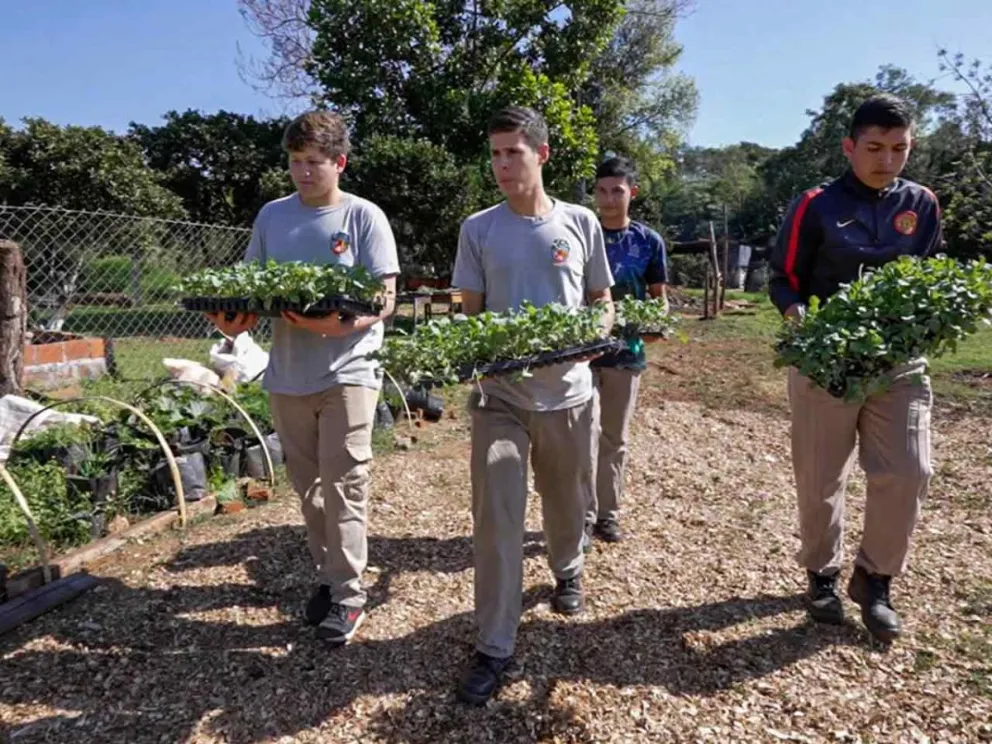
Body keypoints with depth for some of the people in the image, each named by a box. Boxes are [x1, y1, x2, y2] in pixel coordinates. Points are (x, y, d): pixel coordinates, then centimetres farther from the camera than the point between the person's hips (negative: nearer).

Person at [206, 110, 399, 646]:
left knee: (342, 485, -3)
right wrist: (235, 319, -10)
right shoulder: (272, 216, 10)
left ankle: (348, 593, 11)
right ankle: (327, 575, 30)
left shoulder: (364, 217, -3)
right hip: (287, 374, 5)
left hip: (347, 371, -4)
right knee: (308, 485, 13)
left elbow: (386, 298, -7)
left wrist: (346, 324, -27)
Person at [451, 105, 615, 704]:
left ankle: (568, 571, 50)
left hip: (568, 391, 1)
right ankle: (495, 647, 9)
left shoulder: (581, 223, 3)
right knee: (495, 517, -4)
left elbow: (603, 302, 10)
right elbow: (470, 313, 6)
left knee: (568, 503, 17)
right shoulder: (478, 229, 2)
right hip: (499, 393, -1)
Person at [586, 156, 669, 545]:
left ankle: (608, 514, 24)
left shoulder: (649, 242, 3)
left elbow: (658, 295, 9)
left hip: (626, 352, 2)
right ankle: (583, 516, 8)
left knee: (615, 437, 11)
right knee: (586, 433, -6)